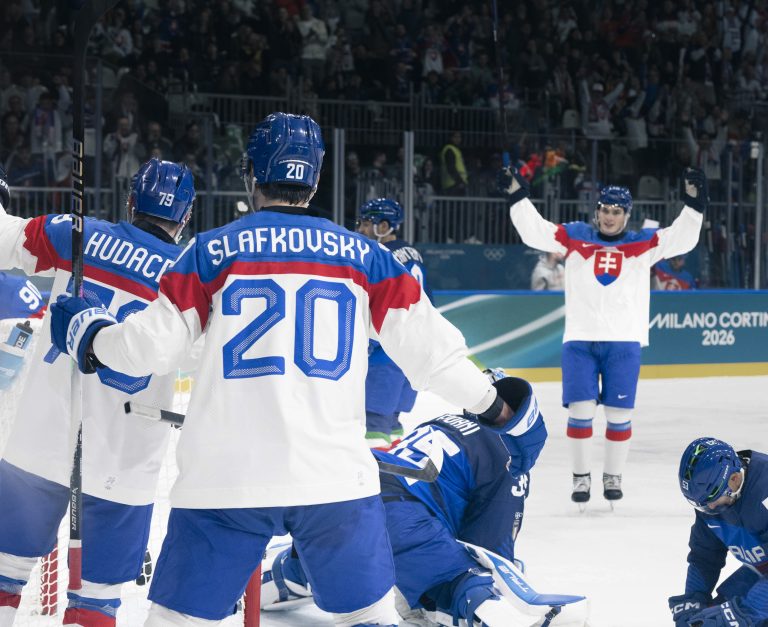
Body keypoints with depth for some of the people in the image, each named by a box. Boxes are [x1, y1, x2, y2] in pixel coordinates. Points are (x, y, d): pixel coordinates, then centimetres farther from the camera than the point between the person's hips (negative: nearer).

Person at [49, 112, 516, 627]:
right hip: (335, 479, 1)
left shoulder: (211, 251, 3)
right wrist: (491, 402, 22)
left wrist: (87, 332, 21)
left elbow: (150, 347, 1)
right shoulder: (361, 255, 7)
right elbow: (429, 347, 6)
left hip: (224, 481, -1)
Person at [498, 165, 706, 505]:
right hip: (580, 340, 0)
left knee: (619, 413, 1)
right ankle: (581, 476, 9)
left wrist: (694, 203, -12)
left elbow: (682, 238, -1)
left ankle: (613, 476, 15)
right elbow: (534, 231, 2)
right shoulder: (574, 237, 6)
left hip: (624, 342, 0)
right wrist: (517, 195, -6)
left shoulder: (643, 243, 7)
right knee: (581, 409, -3)